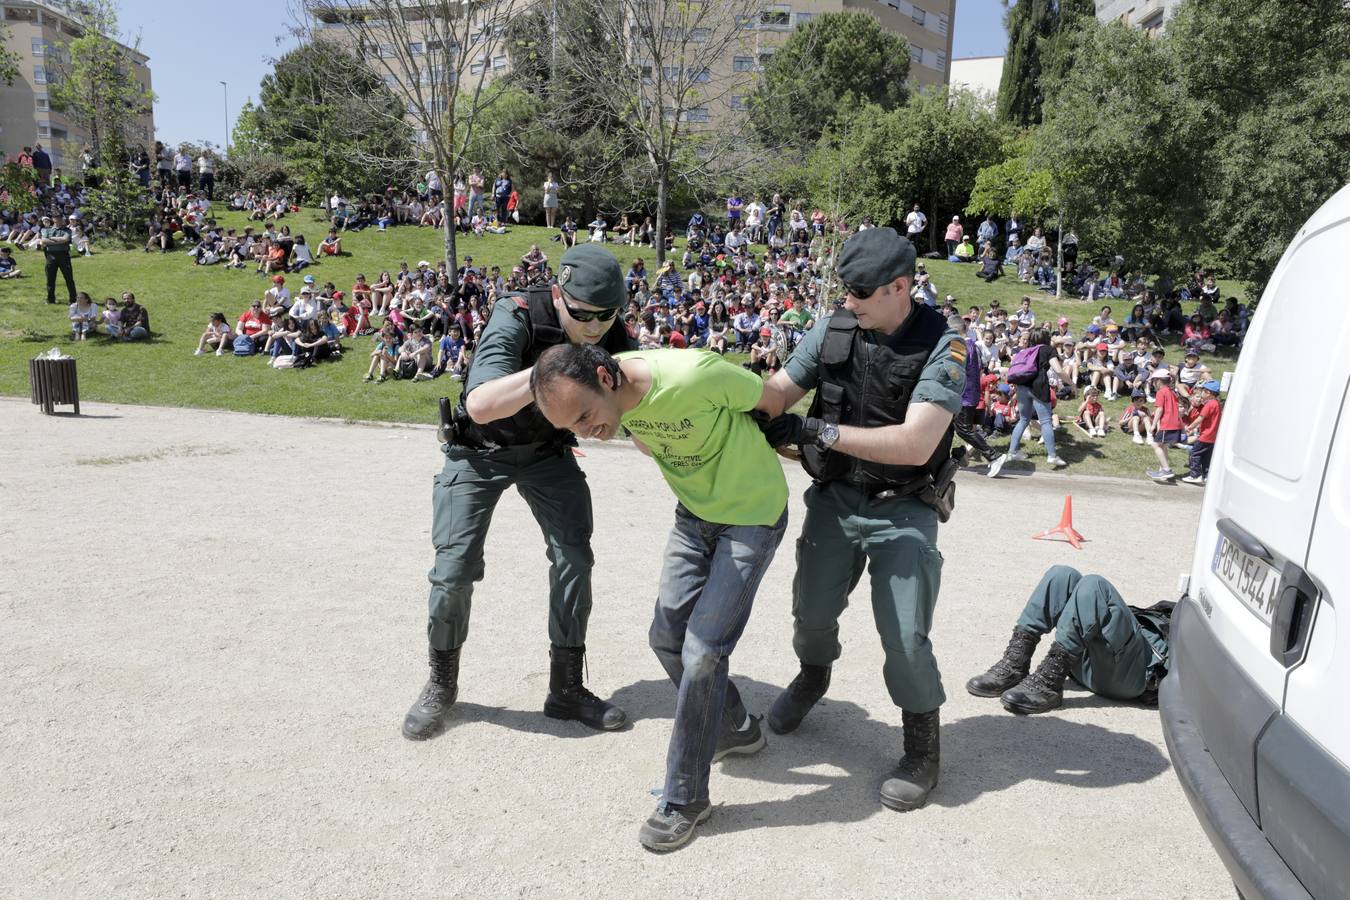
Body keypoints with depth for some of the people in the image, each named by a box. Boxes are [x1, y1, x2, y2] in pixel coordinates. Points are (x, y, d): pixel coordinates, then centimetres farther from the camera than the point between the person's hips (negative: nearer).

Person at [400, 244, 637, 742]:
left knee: (574, 558, -5)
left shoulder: (610, 335, -18)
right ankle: (441, 684, 17)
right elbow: (480, 406, -45)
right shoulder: (516, 319, -32)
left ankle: (567, 688, 10)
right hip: (480, 450, -3)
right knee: (455, 567, -7)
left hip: (547, 452, 4)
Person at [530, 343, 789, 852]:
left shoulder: (695, 376, -35)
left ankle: (685, 800, 6)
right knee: (667, 634, 10)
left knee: (703, 649, -10)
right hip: (694, 512, 7)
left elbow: (771, 401, -15)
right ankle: (735, 728, 34)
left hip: (753, 514, -7)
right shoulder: (609, 396, -14)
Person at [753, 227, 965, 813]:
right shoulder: (834, 331, -6)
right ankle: (813, 676, 46)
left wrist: (817, 430, -28)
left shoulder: (943, 346, -17)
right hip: (836, 497, 4)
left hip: (904, 510, -3)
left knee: (905, 637, -6)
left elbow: (915, 445, -26)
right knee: (812, 613, 9)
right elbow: (774, 395, -4)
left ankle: (922, 749, 20)